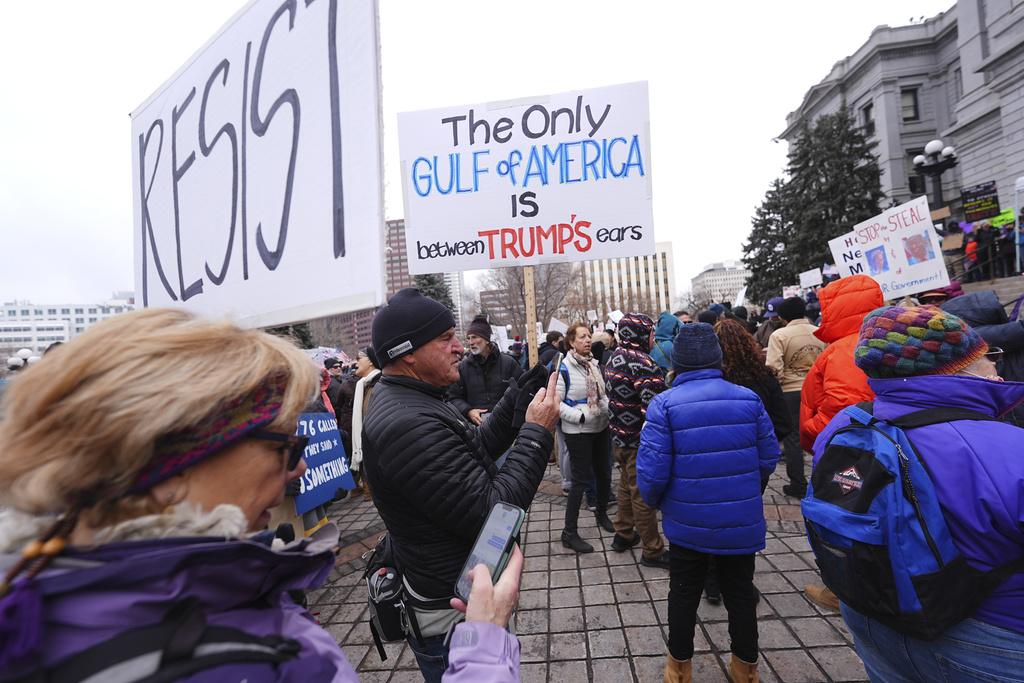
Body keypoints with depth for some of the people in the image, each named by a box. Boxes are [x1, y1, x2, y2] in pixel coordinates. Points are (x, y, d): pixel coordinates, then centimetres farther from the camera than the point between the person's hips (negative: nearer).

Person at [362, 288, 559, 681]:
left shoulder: (407, 399, 2)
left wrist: (514, 405, -4)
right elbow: (493, 513, -31)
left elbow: (474, 453, 8)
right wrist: (537, 432, -23)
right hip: (452, 613, -9)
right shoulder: (406, 424, -31)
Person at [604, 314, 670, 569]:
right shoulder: (643, 363, -24)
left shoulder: (614, 358, 6)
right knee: (643, 494, 6)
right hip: (639, 440, -9)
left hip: (618, 435, 9)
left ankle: (623, 535, 40)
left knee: (627, 485, 24)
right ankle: (653, 551, 23)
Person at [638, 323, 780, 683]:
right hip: (742, 521, 3)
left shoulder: (664, 404, -18)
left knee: (683, 593, 20)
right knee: (740, 592, 24)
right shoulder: (749, 398, -8)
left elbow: (652, 470, -19)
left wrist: (654, 501, 3)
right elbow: (768, 458, 0)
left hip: (687, 522, -2)